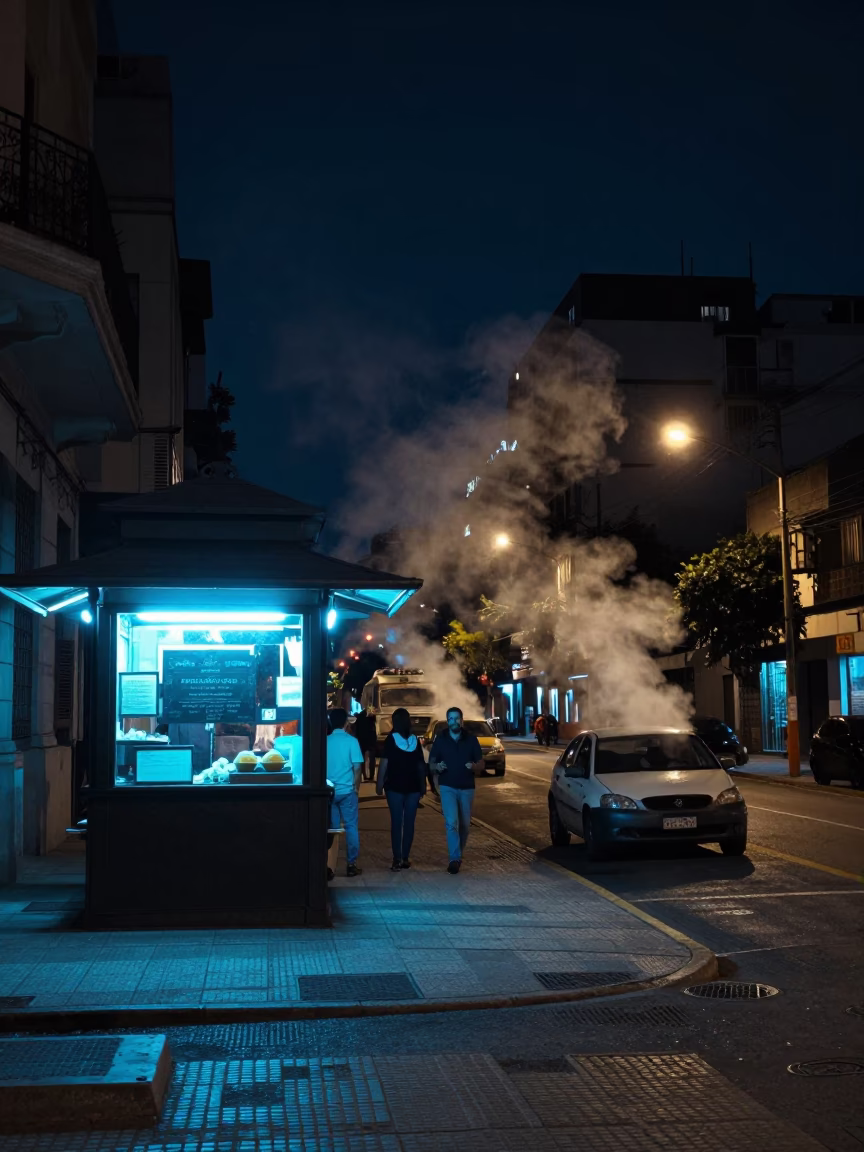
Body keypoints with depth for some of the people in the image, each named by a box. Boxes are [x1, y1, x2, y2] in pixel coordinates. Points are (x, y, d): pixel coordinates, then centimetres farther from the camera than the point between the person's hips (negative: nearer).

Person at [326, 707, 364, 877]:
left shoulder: (325, 741, 1)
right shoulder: (351, 741, -7)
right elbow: (357, 767, -8)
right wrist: (356, 787, 6)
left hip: (329, 790, 3)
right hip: (346, 790, -3)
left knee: (331, 828, 9)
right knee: (351, 827, 6)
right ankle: (351, 864, 6)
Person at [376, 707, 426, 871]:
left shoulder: (391, 740, -6)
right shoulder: (415, 740, 3)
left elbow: (384, 764, -11)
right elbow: (421, 765, 5)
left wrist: (379, 784, -7)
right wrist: (423, 785, 12)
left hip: (394, 787, -3)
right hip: (413, 787, 3)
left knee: (396, 823, 0)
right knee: (409, 823, 8)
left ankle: (397, 859, -4)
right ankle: (405, 858, 8)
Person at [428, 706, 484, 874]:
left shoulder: (471, 739, 1)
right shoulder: (440, 739, 0)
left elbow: (481, 762, 4)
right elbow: (431, 763, 4)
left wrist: (474, 766, -19)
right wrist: (437, 767, -19)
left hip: (467, 787, 2)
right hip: (447, 787, -2)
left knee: (465, 824, 11)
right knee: (451, 823, -16)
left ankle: (458, 855, 30)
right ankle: (455, 859, -16)